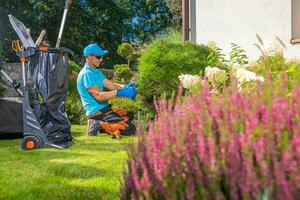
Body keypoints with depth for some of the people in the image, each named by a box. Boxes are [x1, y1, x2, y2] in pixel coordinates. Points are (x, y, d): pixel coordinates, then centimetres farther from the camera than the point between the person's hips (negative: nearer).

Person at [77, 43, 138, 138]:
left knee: (129, 115, 26)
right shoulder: (86, 74, -17)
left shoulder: (96, 71, 16)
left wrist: (126, 87, -9)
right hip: (96, 112, -10)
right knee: (130, 129, -17)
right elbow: (98, 96, -24)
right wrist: (120, 93, -28)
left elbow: (110, 85, 9)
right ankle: (99, 126, -10)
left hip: (103, 109, 10)